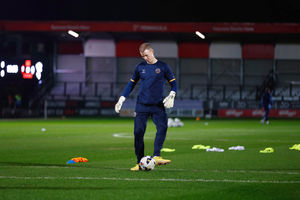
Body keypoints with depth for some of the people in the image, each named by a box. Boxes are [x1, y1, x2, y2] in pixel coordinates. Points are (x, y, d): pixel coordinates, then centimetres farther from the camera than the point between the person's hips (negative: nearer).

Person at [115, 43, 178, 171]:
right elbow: (131, 84, 17)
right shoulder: (140, 67, 8)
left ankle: (156, 157, -22)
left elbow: (173, 83, 7)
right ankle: (140, 162, 3)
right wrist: (122, 99, 10)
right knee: (138, 132, -5)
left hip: (158, 105, -1)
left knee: (162, 127, -22)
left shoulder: (163, 67, 3)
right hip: (142, 106, 1)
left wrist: (171, 95, -12)